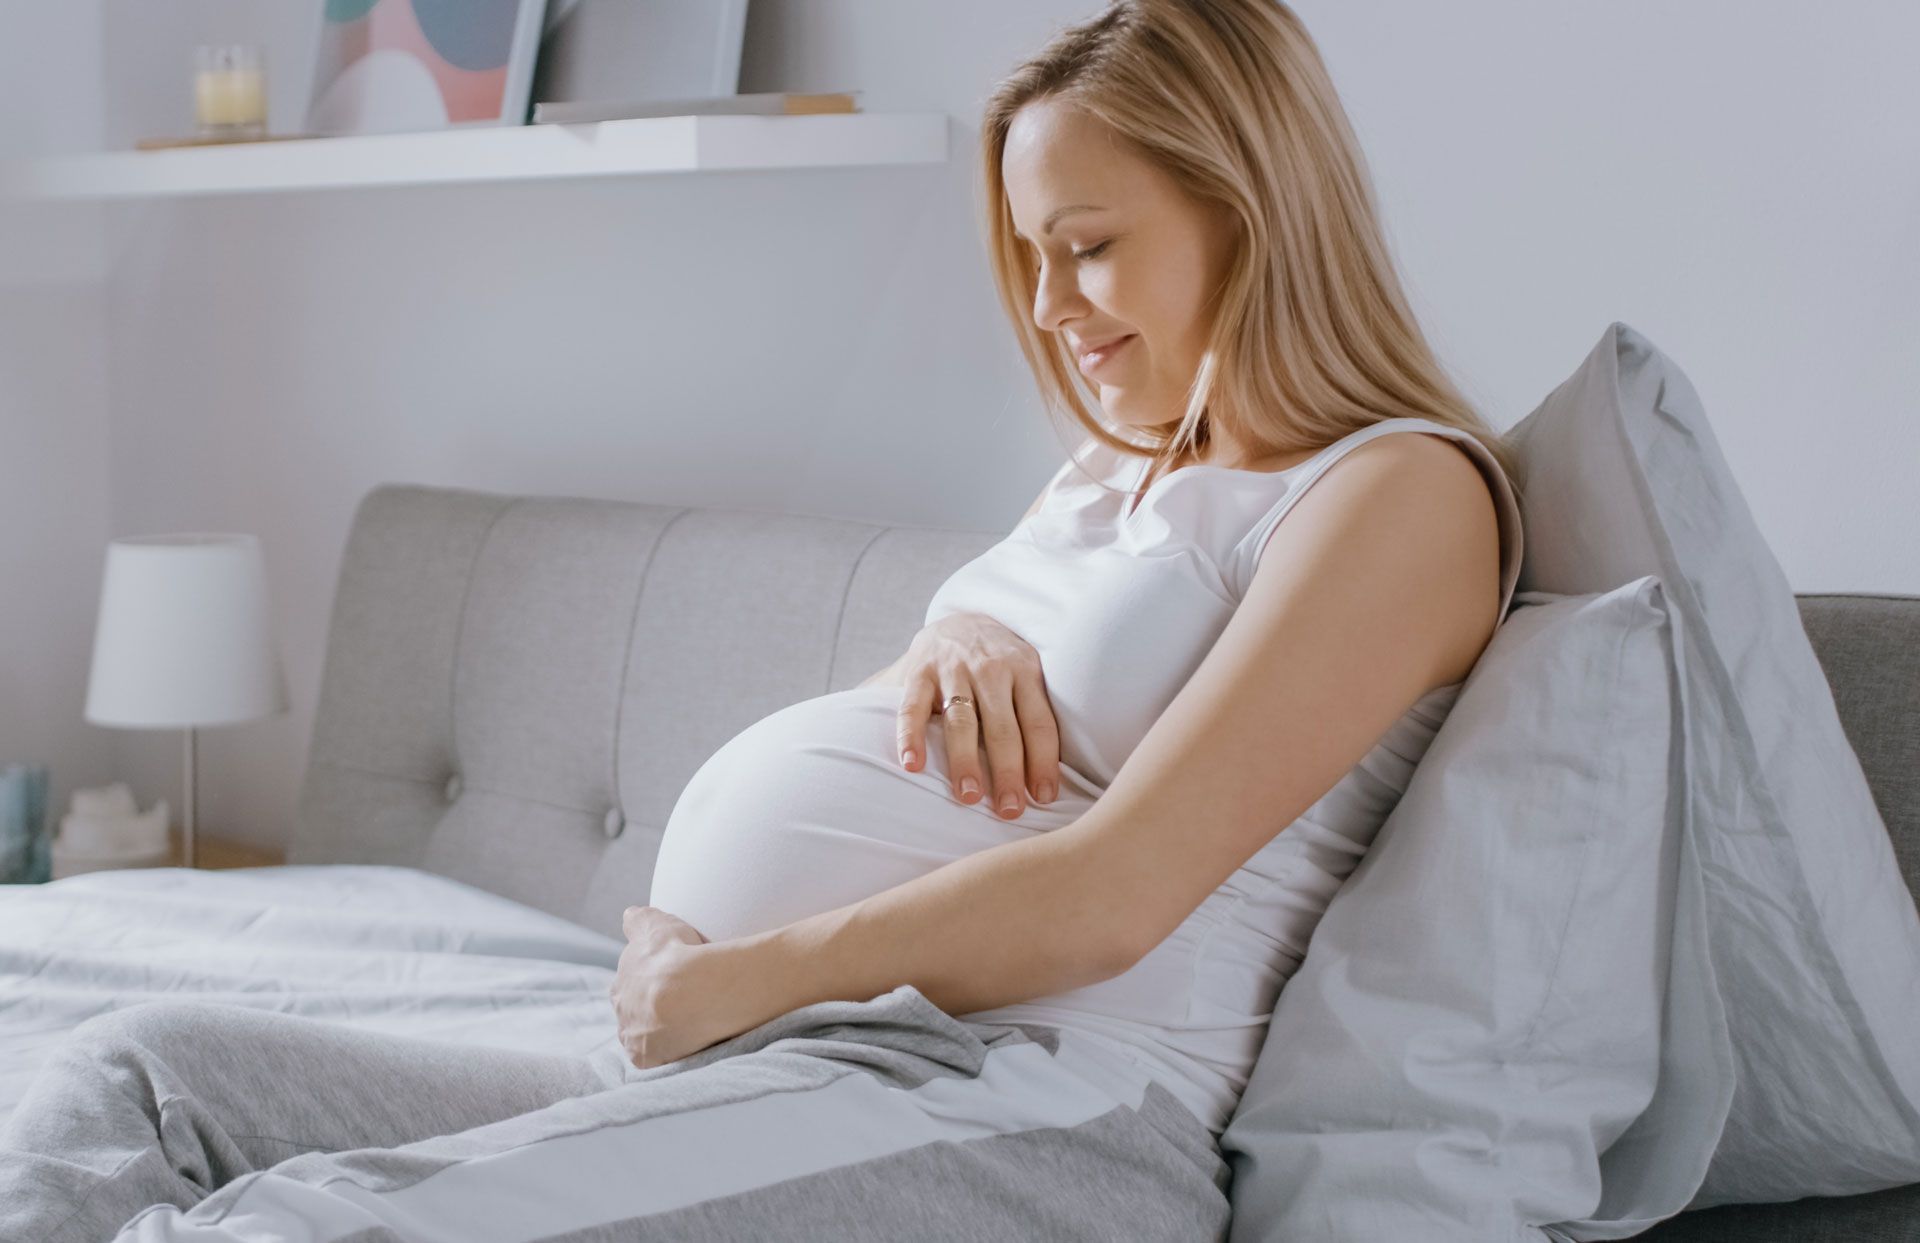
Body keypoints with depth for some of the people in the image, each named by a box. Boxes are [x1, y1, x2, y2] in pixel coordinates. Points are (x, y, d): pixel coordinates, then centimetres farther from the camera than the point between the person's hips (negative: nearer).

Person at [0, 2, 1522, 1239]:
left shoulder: (1403, 491, -3)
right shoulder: (1109, 478, 25)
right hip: (759, 1076, 9)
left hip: (1028, 1111, -9)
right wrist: (945, 641, 2)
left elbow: (1110, 896, -14)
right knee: (142, 1075, -3)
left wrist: (726, 983, -8)